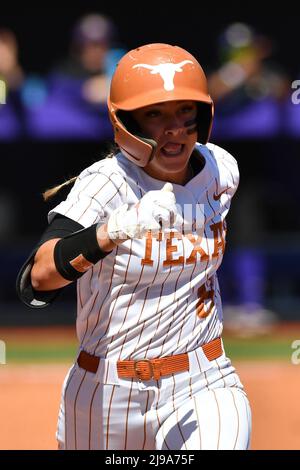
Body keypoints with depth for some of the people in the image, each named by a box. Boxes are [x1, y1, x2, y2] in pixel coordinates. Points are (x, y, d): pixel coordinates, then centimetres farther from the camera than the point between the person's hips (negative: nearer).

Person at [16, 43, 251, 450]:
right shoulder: (105, 184, -18)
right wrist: (114, 230, -48)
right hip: (108, 396, -2)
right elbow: (35, 282, -33)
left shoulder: (220, 170, -3)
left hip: (204, 383, 2)